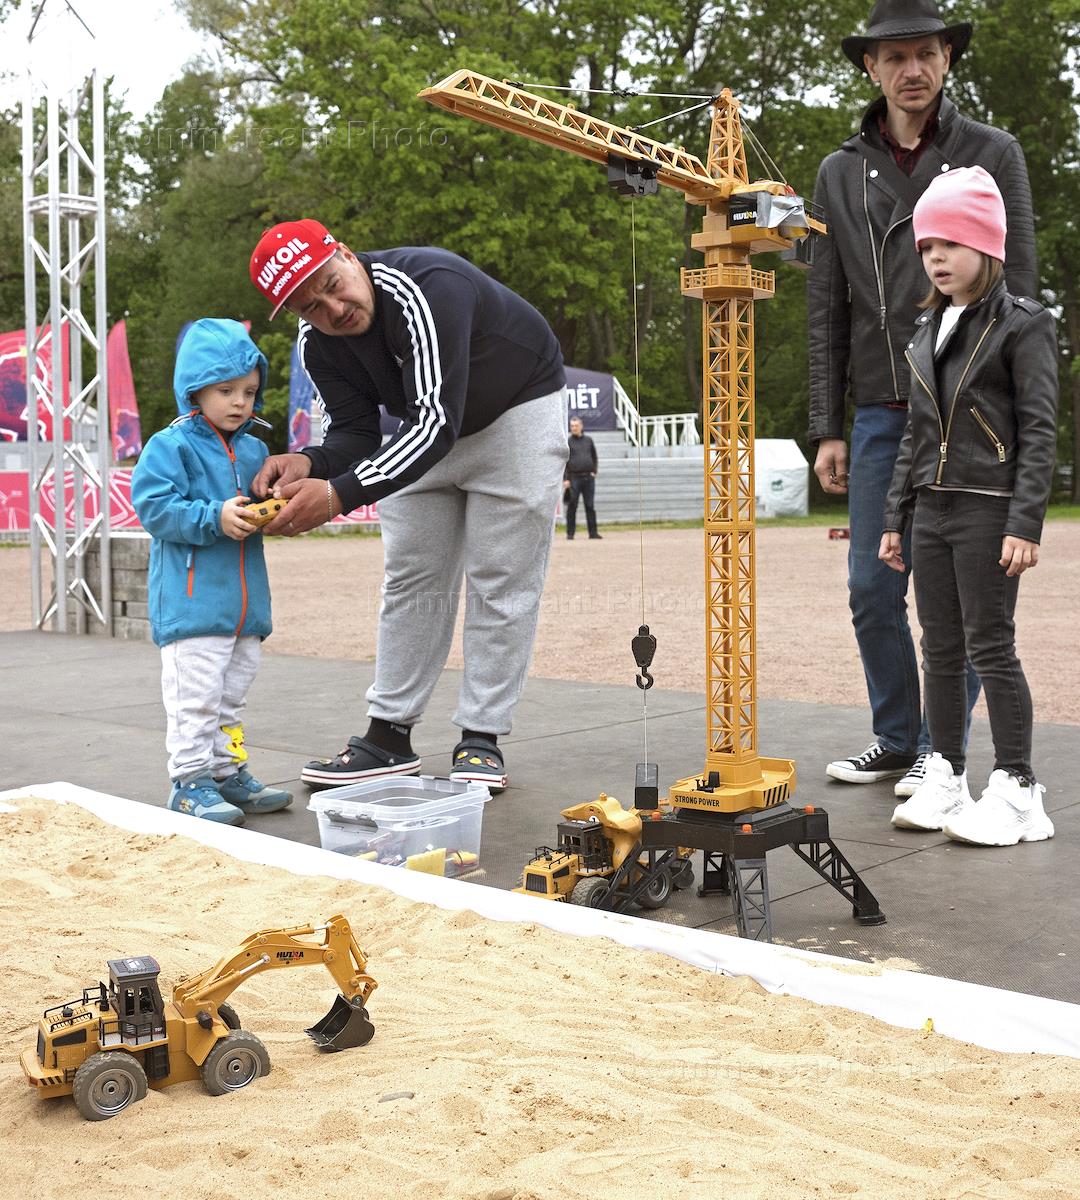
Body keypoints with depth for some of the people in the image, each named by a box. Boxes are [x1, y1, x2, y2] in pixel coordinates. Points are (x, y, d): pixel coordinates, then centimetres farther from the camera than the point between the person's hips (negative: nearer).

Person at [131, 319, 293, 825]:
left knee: (232, 695, 15)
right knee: (196, 697, -6)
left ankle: (228, 772, 25)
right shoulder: (171, 446, -7)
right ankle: (190, 782, 2)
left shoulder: (254, 449, 14)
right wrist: (215, 518, -24)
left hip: (246, 602, 7)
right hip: (192, 602, -7)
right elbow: (155, 507, -15)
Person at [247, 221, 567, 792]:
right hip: (427, 431, 6)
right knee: (411, 578, 6)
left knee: (501, 583, -5)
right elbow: (355, 432, -14)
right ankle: (389, 737, 12)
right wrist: (310, 463, -38)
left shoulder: (426, 288, -40)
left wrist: (340, 494, -55)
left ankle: (481, 739, 2)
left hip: (517, 410, -6)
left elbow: (436, 422, -46)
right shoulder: (318, 344, -18)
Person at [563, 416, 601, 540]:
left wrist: (594, 471, 7)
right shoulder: (567, 442, 2)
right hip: (574, 477, -3)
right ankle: (570, 533, 2)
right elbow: (564, 462, -2)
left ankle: (593, 532, 7)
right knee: (572, 506, -1)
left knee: (590, 506, 4)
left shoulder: (588, 440, 11)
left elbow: (594, 457, 20)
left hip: (588, 477, 3)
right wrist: (566, 479, -9)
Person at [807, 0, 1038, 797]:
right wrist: (828, 427, 6)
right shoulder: (841, 174, 12)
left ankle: (942, 748, 10)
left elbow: (1018, 290, -1)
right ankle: (895, 739, 19)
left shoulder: (993, 155, 4)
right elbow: (828, 310, 11)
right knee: (873, 589, 4)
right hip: (882, 414, 3)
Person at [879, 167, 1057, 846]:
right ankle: (946, 778, 17)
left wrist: (1025, 524, -18)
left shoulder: (1023, 325, -5)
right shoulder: (927, 333, 15)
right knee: (941, 650, 8)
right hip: (932, 514, 6)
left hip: (989, 511, -6)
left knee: (992, 648, -5)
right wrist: (895, 518, 14)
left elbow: (1039, 431, -10)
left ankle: (1017, 792, 1)